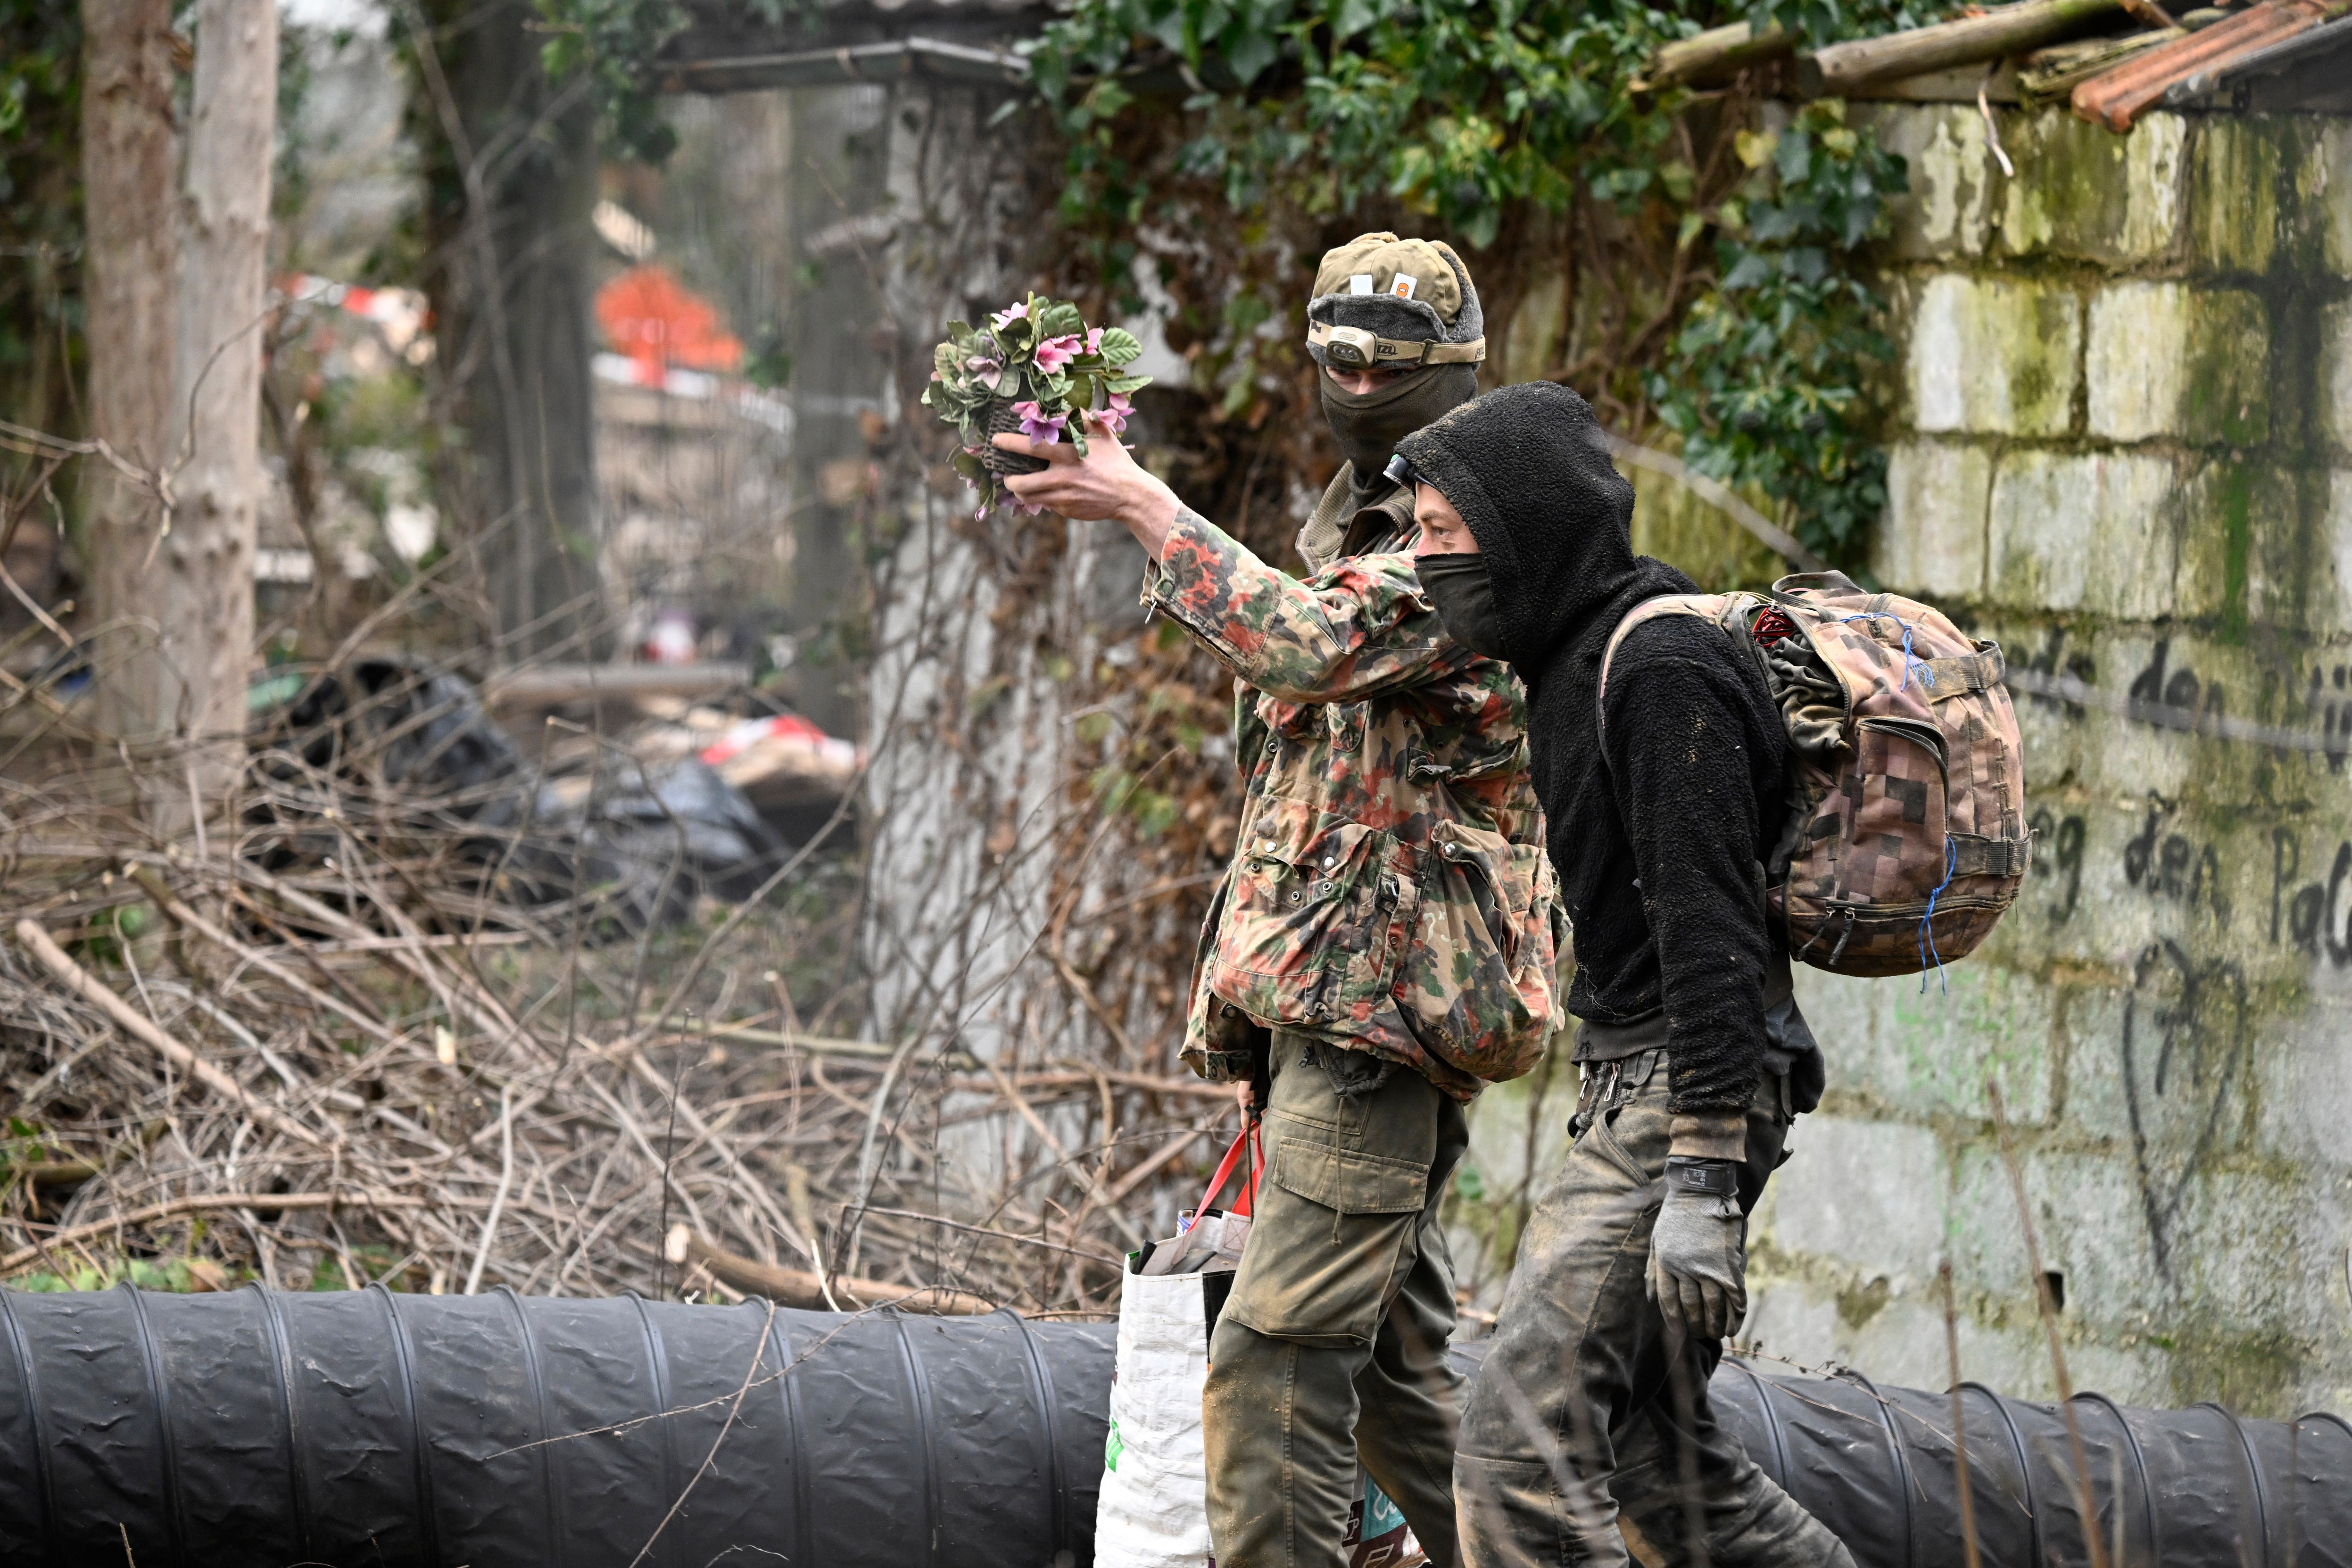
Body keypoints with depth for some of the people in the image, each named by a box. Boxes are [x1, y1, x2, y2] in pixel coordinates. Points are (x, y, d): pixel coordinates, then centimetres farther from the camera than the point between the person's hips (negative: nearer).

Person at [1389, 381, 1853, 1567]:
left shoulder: (1661, 669, -16)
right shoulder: (1580, 656, 15)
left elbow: (1710, 930, -22)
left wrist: (1702, 1181, -27)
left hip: (1689, 1090, -10)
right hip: (1629, 1073, 10)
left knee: (1521, 1435, -15)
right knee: (1655, 1452, 13)